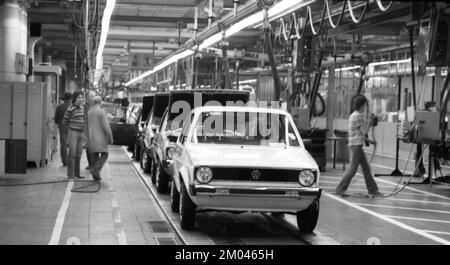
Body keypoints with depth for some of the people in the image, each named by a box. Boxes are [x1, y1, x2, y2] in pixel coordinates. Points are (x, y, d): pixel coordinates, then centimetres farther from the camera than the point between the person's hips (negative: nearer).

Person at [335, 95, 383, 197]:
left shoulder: (354, 115, 17)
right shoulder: (358, 116, -14)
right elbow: (364, 131, -14)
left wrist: (369, 140, 21)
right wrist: (366, 123, 0)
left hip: (358, 145, 10)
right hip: (356, 145, -10)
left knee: (366, 167, 11)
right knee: (353, 168, -8)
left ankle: (373, 189, 14)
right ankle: (340, 189, -5)